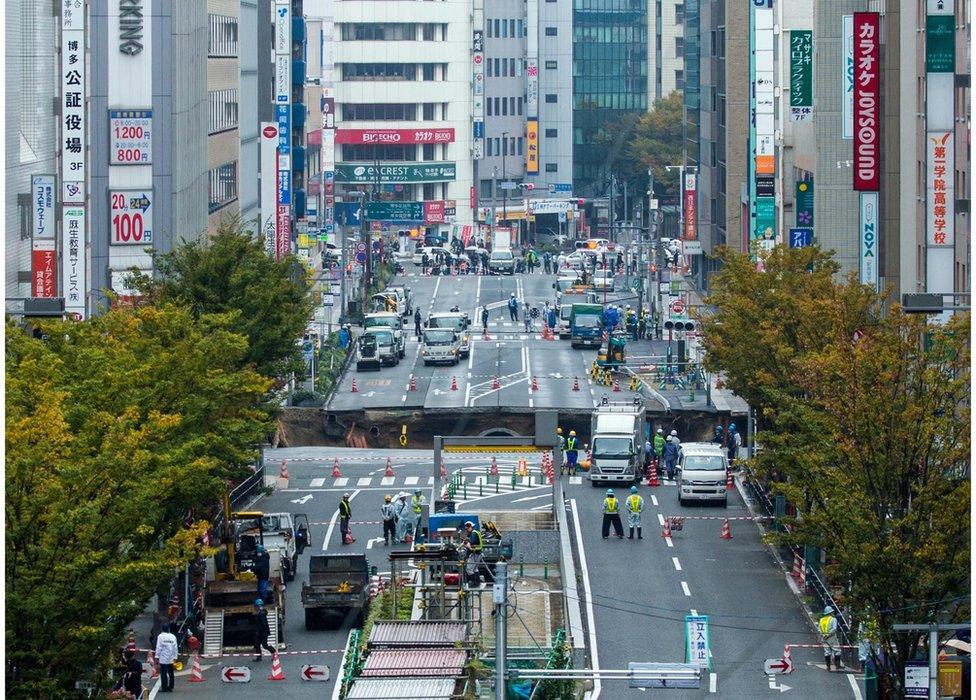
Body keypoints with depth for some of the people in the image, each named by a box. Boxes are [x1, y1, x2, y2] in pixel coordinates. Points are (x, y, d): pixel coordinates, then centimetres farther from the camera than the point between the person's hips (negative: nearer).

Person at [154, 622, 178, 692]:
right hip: (171, 659, 4)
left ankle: (164, 688, -4)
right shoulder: (173, 636, 3)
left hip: (163, 659, -4)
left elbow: (158, 648, -8)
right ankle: (170, 687, 12)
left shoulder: (160, 636, -8)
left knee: (163, 673, -2)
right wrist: (175, 657, 12)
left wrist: (157, 657, -3)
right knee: (171, 673, 9)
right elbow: (175, 648, 5)